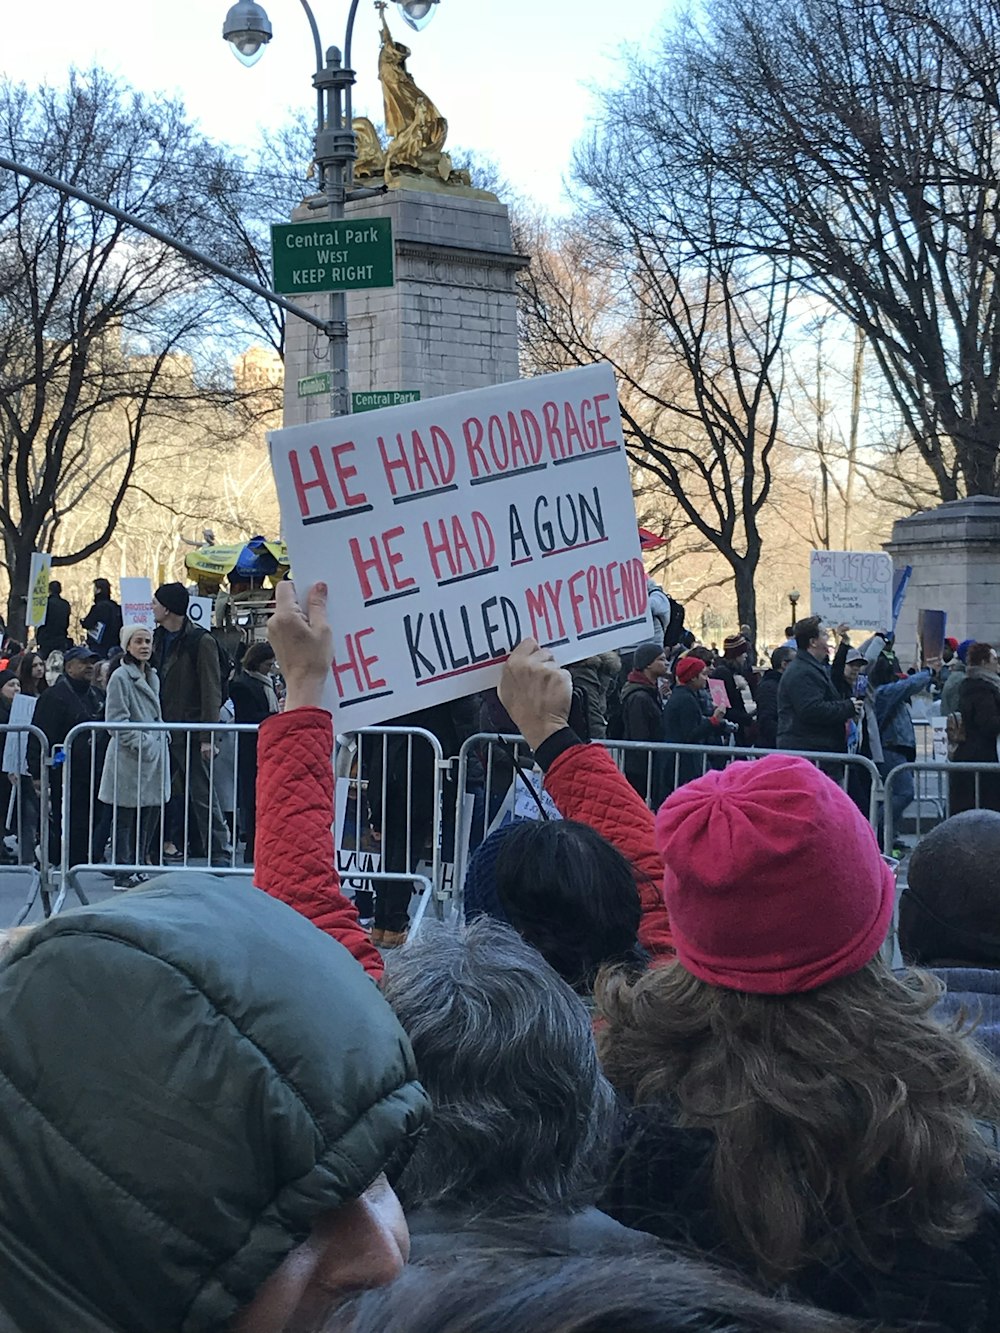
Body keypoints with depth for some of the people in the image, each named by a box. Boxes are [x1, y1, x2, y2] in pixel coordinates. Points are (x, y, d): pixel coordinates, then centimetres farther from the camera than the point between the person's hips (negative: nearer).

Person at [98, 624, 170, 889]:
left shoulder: (152, 676, 17)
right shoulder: (121, 677, -8)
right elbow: (117, 721, -13)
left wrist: (162, 740, 12)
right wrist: (141, 744, -17)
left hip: (154, 757, 8)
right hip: (130, 758, -8)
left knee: (149, 817, 8)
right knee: (127, 819, -4)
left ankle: (139, 868, 16)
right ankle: (124, 874, -1)